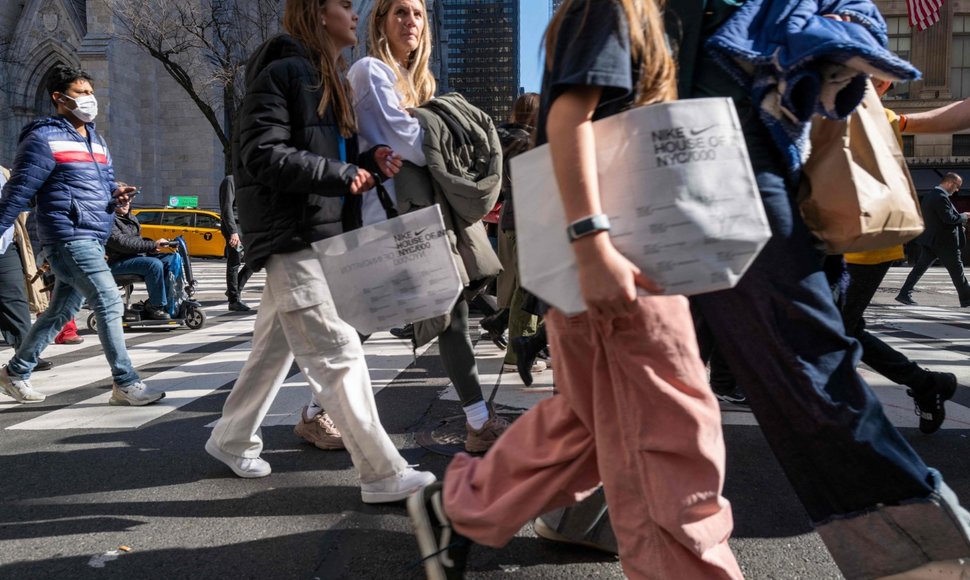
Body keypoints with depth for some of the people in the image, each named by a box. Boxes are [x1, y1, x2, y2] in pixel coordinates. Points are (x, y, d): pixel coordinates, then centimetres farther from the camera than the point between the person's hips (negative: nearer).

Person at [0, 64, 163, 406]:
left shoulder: (97, 141, 19)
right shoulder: (44, 139, -6)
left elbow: (106, 184, 25)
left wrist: (117, 195, 1)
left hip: (93, 239, 9)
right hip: (69, 237, -9)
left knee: (61, 312, 15)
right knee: (109, 303, -14)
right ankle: (125, 384, -9)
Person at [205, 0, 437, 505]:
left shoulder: (328, 79, 20)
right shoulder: (282, 71, -9)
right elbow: (262, 153, -18)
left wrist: (369, 163, 0)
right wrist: (341, 174, -18)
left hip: (318, 232, 10)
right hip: (290, 235, -10)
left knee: (275, 349, 17)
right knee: (337, 353, -10)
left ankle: (232, 440, 34)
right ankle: (382, 474, -5)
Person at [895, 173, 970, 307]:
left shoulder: (928, 196, 11)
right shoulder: (941, 197, -19)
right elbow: (949, 218, -25)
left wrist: (958, 224, 18)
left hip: (930, 240, 8)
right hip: (944, 242, -8)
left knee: (920, 267, 4)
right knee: (956, 270, 4)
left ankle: (904, 294, -3)